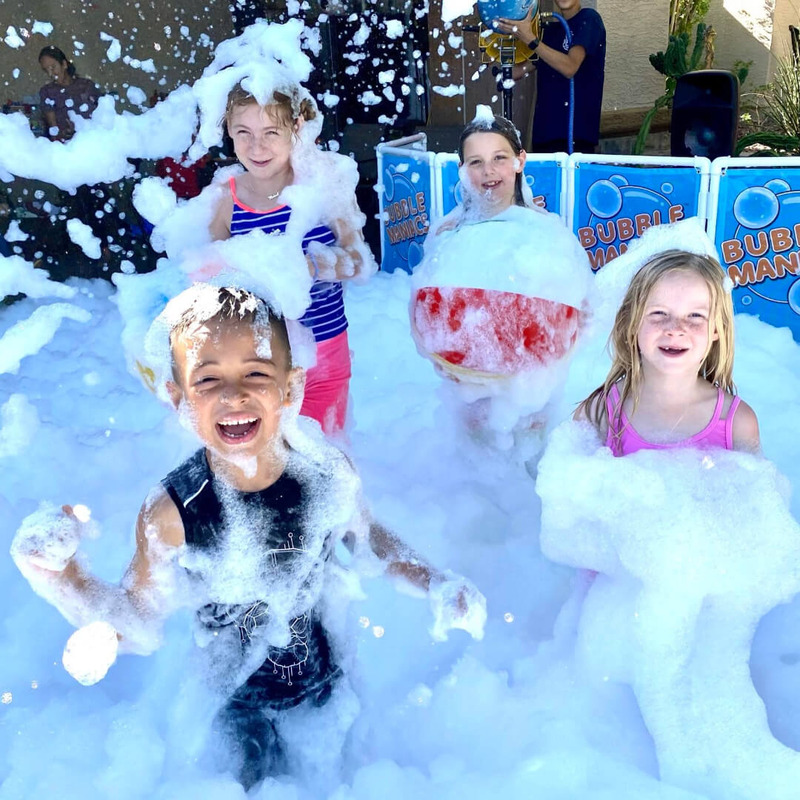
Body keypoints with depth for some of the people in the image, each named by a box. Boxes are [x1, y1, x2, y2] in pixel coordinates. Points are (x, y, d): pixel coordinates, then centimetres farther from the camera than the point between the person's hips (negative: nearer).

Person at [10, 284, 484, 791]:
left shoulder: (330, 471, -24)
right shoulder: (171, 515, -30)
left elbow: (365, 537, -3)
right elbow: (138, 627, -18)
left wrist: (436, 584, -10)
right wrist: (60, 578, -33)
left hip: (329, 685, 2)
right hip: (244, 709, -2)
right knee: (266, 781, 25)